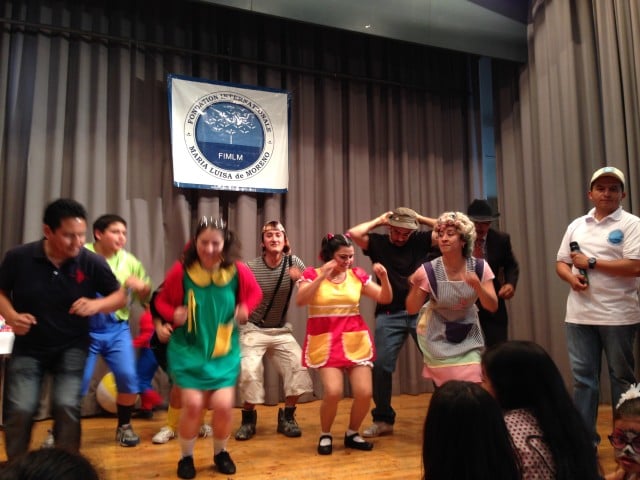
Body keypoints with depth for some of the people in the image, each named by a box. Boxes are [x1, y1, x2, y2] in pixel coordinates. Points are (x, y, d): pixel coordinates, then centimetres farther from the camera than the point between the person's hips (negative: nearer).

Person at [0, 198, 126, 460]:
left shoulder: (92, 263, -16)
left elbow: (120, 296, -4)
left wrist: (97, 304, -24)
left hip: (72, 348, 0)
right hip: (28, 348, 1)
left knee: (67, 406, -11)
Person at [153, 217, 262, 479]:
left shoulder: (237, 271, -9)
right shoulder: (181, 270, -13)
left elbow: (255, 293, 10)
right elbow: (161, 301, 1)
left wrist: (245, 309, -9)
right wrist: (174, 314, -20)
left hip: (224, 351, 1)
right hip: (188, 349, -1)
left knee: (223, 405, -6)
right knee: (193, 403, -9)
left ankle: (220, 453, 25)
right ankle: (186, 457, 20)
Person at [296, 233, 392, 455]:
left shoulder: (357, 275, 4)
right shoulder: (312, 274, -3)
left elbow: (385, 298, 7)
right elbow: (300, 300, -20)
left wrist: (384, 278, -11)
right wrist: (322, 276, -26)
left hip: (356, 340, 3)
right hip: (325, 342, -3)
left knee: (364, 393, -4)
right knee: (333, 391, -18)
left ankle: (352, 434, 24)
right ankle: (325, 435, 11)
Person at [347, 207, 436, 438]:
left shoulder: (421, 241, 5)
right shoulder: (379, 243, 3)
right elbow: (354, 233, -12)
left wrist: (420, 218, 2)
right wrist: (378, 220, -2)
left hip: (422, 312, 1)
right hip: (389, 315, 0)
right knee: (381, 366, -1)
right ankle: (383, 420, 16)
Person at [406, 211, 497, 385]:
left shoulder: (479, 267, -14)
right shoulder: (428, 271, -19)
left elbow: (493, 307, -12)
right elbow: (412, 309, -12)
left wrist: (477, 286, -30)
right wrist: (416, 287, -31)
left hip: (468, 337, 2)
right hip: (439, 339, -2)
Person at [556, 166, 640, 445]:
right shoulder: (576, 225, 12)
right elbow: (561, 263, 15)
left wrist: (591, 262, -12)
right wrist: (571, 277, -7)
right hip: (579, 314, 4)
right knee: (583, 376, 7)